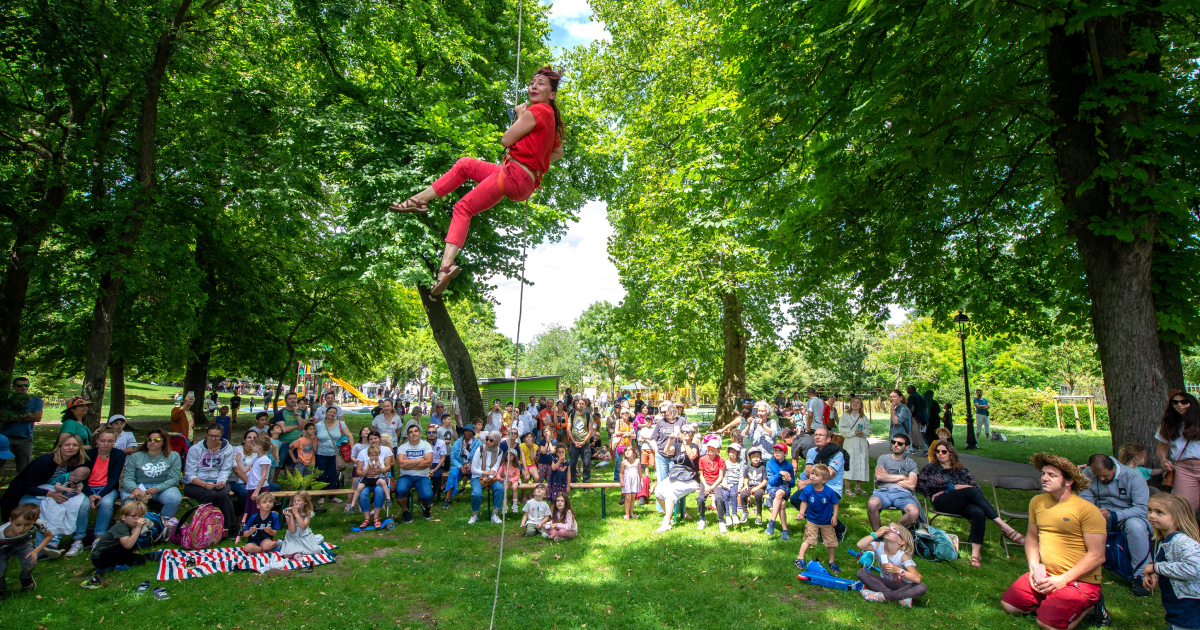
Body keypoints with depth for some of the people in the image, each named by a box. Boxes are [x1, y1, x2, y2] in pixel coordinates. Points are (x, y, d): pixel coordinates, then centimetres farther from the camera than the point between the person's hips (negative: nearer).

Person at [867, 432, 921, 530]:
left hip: (902, 493, 1)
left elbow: (912, 485, 3)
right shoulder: (883, 459, 19)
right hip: (884, 490, -1)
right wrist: (902, 477, 4)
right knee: (872, 503, -37)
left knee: (914, 512, -33)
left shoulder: (911, 464, 20)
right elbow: (879, 476, 0)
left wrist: (888, 477, 5)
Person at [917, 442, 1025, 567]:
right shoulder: (931, 468, 23)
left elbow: (979, 489, 14)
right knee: (972, 492, -29)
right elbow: (920, 486, 6)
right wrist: (952, 487, 2)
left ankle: (975, 554, -39)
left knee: (979, 512, -35)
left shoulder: (961, 470, 27)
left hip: (963, 504, 2)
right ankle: (1006, 528, -31)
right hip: (942, 502, -2)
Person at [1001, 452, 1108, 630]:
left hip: (1079, 581, -6)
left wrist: (1063, 579, -18)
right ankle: (1052, 601, 16)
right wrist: (1034, 565, -1)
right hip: (1045, 575, 6)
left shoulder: (1087, 510, -14)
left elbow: (1097, 556, -15)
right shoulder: (1037, 502, 6)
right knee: (1008, 605, -4)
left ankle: (1088, 605, 5)